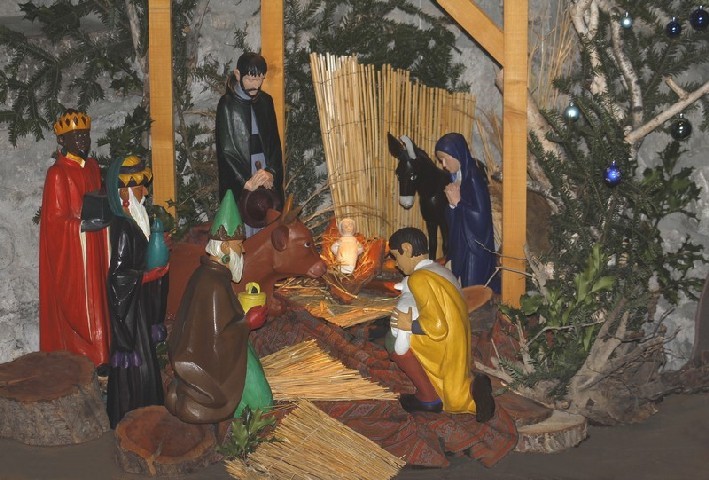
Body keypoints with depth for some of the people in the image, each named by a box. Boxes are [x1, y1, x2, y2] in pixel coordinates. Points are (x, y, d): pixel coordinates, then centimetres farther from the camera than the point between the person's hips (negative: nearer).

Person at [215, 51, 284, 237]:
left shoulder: (265, 101, 9)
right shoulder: (227, 104, -7)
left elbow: (274, 140, 8)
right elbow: (226, 148, -10)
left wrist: (271, 171, -7)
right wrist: (246, 181, -15)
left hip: (266, 172, 5)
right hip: (238, 176, -5)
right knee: (243, 228, -6)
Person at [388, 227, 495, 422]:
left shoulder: (418, 278, -19)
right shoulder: (439, 270, 10)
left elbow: (437, 327, -27)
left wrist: (410, 325, -12)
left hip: (444, 350, -10)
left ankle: (428, 397, 1)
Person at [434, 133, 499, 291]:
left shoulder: (474, 177, -17)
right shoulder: (456, 177, 9)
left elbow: (481, 216, -21)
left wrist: (458, 202, -15)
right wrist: (452, 202, -7)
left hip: (475, 245, -9)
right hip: (460, 244, 9)